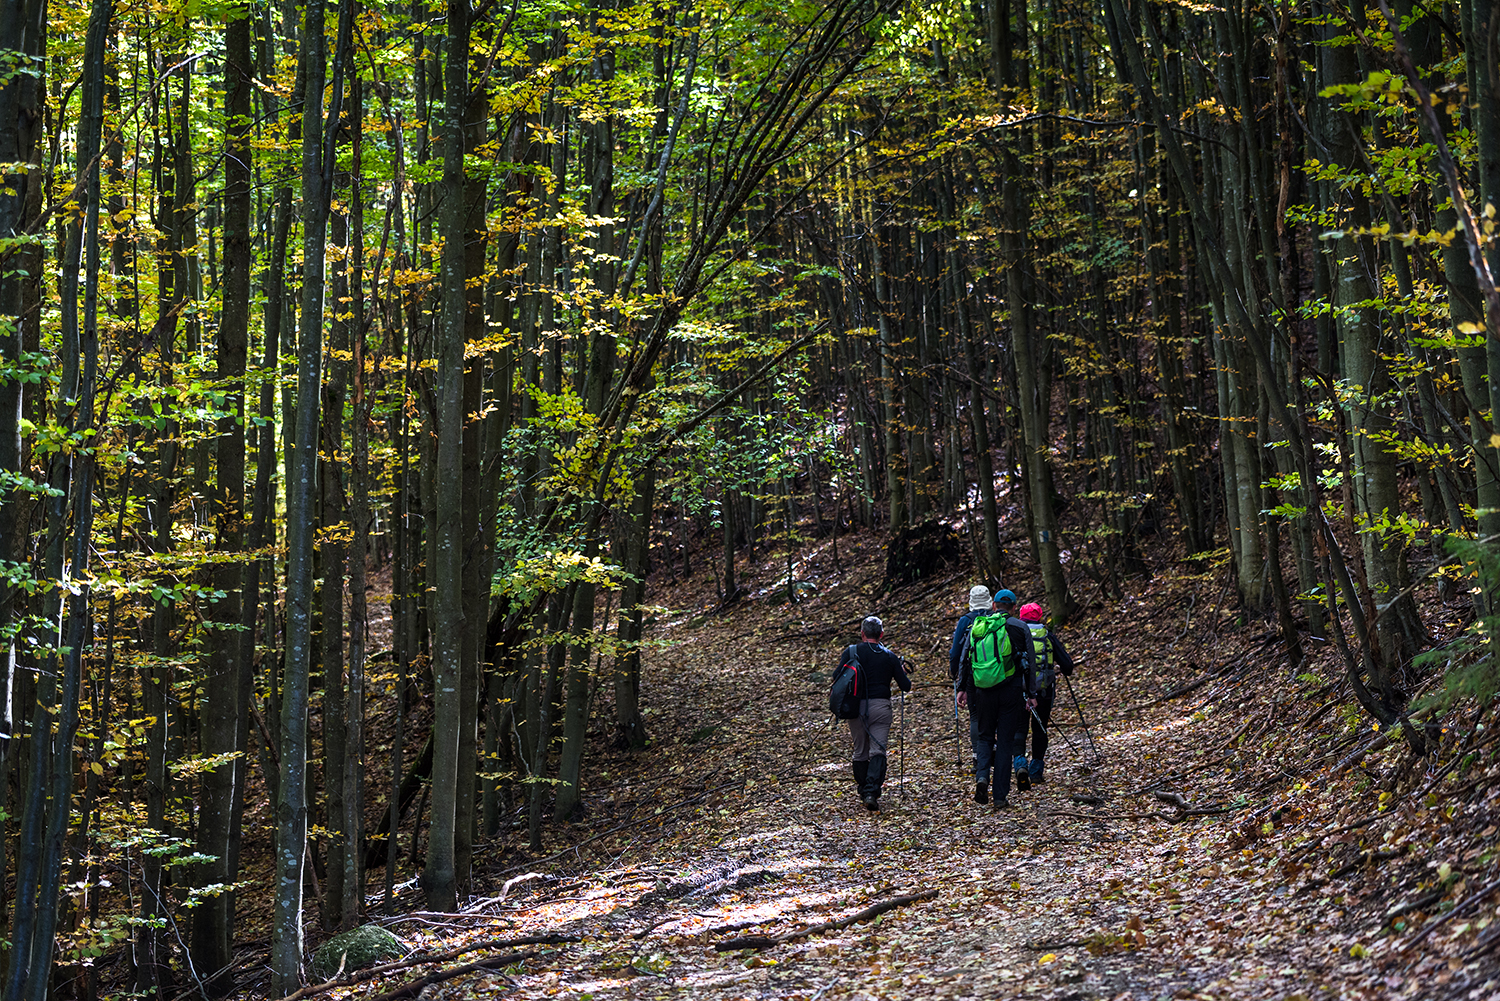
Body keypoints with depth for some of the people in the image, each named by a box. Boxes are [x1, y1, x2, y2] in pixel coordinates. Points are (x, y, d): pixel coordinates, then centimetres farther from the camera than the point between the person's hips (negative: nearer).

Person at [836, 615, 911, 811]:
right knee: (877, 751, -4)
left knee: (860, 751, 14)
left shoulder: (851, 652, 1)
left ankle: (863, 791, 24)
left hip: (856, 706, 1)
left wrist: (842, 665, 19)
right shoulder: (889, 657, 4)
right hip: (880, 707, -1)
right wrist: (902, 672, 28)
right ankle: (871, 792, -20)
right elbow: (906, 686, 7)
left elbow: (836, 677, -2)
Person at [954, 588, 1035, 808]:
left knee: (984, 736, 17)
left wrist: (962, 689, 13)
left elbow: (964, 660, 8)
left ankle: (981, 776, -9)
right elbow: (1029, 663, 0)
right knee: (1004, 741, 4)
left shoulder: (976, 625, 8)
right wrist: (1031, 694, 3)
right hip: (1011, 691, -2)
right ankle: (1000, 796, 3)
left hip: (983, 691, 2)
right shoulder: (1019, 627, 1)